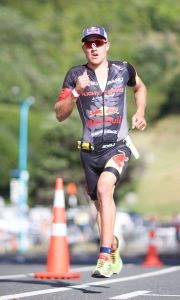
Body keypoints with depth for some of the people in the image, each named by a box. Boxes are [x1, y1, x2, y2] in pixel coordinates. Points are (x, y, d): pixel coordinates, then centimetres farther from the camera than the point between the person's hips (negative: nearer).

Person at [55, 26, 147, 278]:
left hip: (118, 147, -2)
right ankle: (114, 250, 41)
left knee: (104, 188, -28)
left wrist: (140, 112, 8)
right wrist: (76, 92, -19)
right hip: (90, 151, 3)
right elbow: (60, 114, -3)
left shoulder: (123, 69, 2)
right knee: (101, 204, 14)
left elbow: (140, 88, 24)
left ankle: (105, 257, -32)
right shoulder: (75, 75, 0)